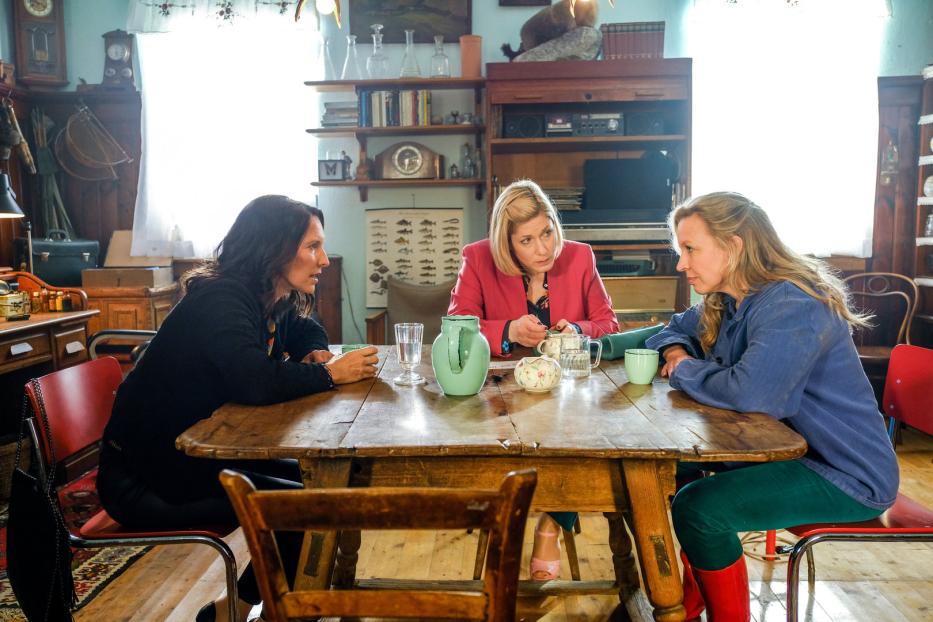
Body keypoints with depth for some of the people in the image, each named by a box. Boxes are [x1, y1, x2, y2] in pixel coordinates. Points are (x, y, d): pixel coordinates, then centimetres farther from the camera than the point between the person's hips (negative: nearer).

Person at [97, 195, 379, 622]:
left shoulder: (272, 301, 3)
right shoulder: (220, 300, -24)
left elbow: (306, 330, 24)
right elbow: (255, 381, -39)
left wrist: (316, 352, -1)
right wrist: (329, 373, -23)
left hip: (197, 454, 9)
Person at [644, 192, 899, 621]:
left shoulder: (793, 306, -27)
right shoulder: (725, 302, 3)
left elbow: (750, 392, -41)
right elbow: (677, 329, 20)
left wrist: (685, 370, -21)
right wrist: (675, 351, -5)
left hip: (845, 474, -10)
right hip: (780, 447, 10)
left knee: (697, 508, -24)